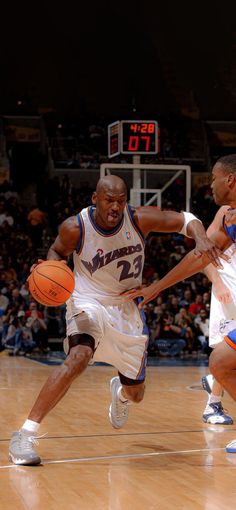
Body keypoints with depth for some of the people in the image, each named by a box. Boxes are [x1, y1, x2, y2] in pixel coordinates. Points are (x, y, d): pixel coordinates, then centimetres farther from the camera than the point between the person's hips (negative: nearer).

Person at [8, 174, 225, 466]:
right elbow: (58, 251, 4)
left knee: (136, 394, 13)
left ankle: (119, 392, 57)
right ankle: (25, 434, -31)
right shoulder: (75, 227, -17)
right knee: (79, 358, -36)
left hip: (127, 310, 3)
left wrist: (201, 238, -30)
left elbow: (185, 220, -9)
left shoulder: (140, 219, -16)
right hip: (89, 303, -3)